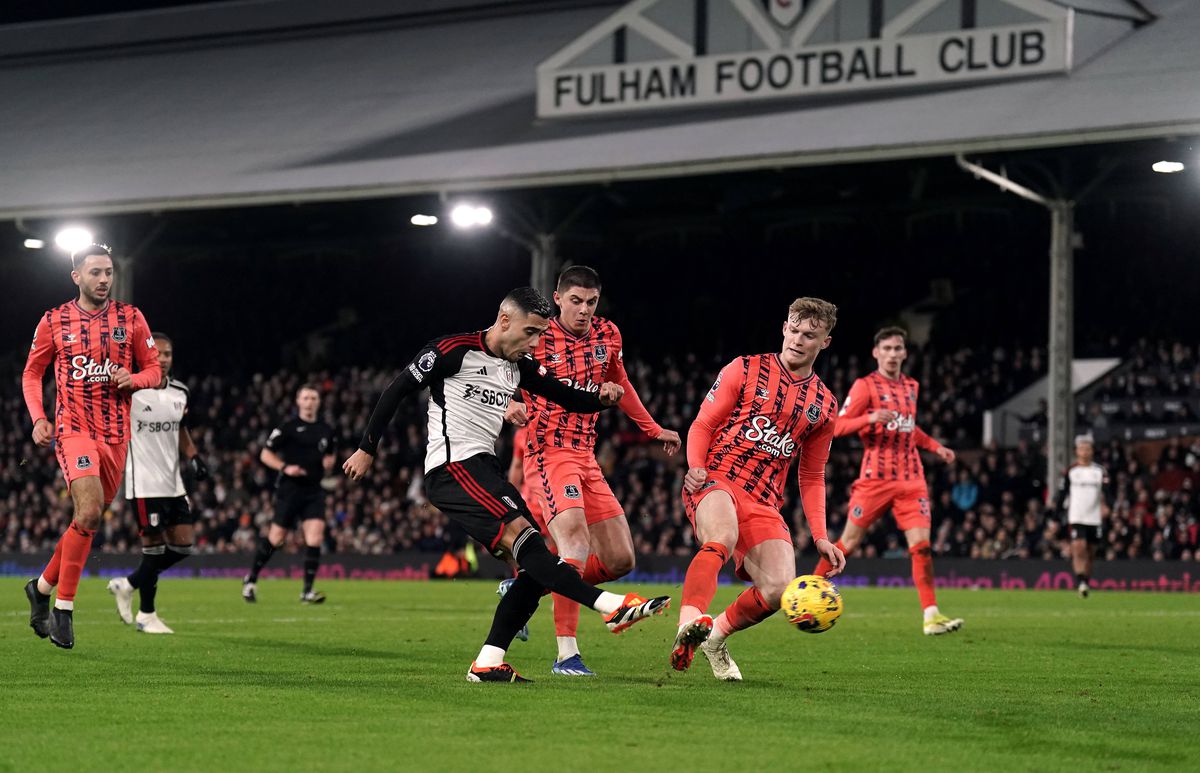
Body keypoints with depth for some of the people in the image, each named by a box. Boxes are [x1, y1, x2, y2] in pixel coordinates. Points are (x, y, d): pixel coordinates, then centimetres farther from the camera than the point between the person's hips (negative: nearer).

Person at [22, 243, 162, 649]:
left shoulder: (130, 318, 6)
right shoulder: (54, 321, 2)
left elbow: (153, 369, 12)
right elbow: (32, 373, 11)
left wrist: (133, 379, -11)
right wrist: (38, 418, -4)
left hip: (116, 434, 4)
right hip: (73, 429, -4)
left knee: (90, 517, 8)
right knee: (90, 509, -22)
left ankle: (42, 586, 30)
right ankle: (64, 608, -13)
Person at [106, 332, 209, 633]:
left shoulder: (180, 393, 8)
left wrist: (193, 457, 8)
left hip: (172, 482, 7)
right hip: (144, 483, -7)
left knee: (182, 546, 5)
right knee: (154, 547, -5)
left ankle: (127, 585, 22)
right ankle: (146, 616, 10)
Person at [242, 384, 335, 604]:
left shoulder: (326, 431, 11)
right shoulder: (288, 427, -4)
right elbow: (265, 455, -2)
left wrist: (329, 463, 3)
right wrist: (285, 467, -17)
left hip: (314, 491, 4)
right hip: (289, 489, -4)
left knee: (315, 538, -12)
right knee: (276, 538, 2)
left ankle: (307, 590, -8)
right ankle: (251, 579, 23)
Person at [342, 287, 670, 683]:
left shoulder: (520, 367, 15)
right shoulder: (454, 350, -7)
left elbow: (570, 398, 16)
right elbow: (396, 390, -2)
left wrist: (601, 397, -7)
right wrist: (367, 449, 2)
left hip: (485, 470, 9)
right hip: (452, 467, -9)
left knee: (533, 566, -2)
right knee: (520, 532, -26)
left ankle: (487, 663, -3)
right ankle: (612, 605, -39)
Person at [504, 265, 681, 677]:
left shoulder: (608, 335, 8)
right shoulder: (538, 338, -8)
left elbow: (619, 386, 25)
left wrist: (654, 430, 28)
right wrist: (511, 406, -24)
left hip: (586, 457, 7)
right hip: (549, 454, -7)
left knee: (620, 560, 6)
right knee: (576, 542, -26)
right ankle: (566, 654, -25)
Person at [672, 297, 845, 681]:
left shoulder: (824, 406, 16)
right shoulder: (745, 370, 7)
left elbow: (812, 477, 22)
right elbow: (702, 424, 6)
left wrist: (820, 537, 11)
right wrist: (696, 467, -14)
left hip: (764, 503, 4)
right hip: (716, 481, -4)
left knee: (779, 588, -17)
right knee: (723, 539, -38)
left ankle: (715, 637, 9)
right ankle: (688, 625, -52)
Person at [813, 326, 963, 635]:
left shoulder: (911, 386, 15)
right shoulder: (865, 386, -4)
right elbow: (837, 426, -10)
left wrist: (936, 447, 18)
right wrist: (870, 418, -25)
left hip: (911, 479, 4)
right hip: (875, 479, -4)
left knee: (921, 543, -8)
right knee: (849, 541, 0)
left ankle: (931, 615, -10)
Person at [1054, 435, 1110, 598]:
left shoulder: (1100, 472, 5)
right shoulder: (1070, 471, 4)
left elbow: (1106, 491, -6)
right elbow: (1062, 493, 7)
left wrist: (1107, 505, -25)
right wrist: (1059, 512, 5)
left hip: (1095, 518, 2)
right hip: (1076, 517, -2)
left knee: (1090, 553, 9)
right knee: (1079, 548, -18)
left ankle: (1086, 583, 22)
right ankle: (1080, 582, -20)